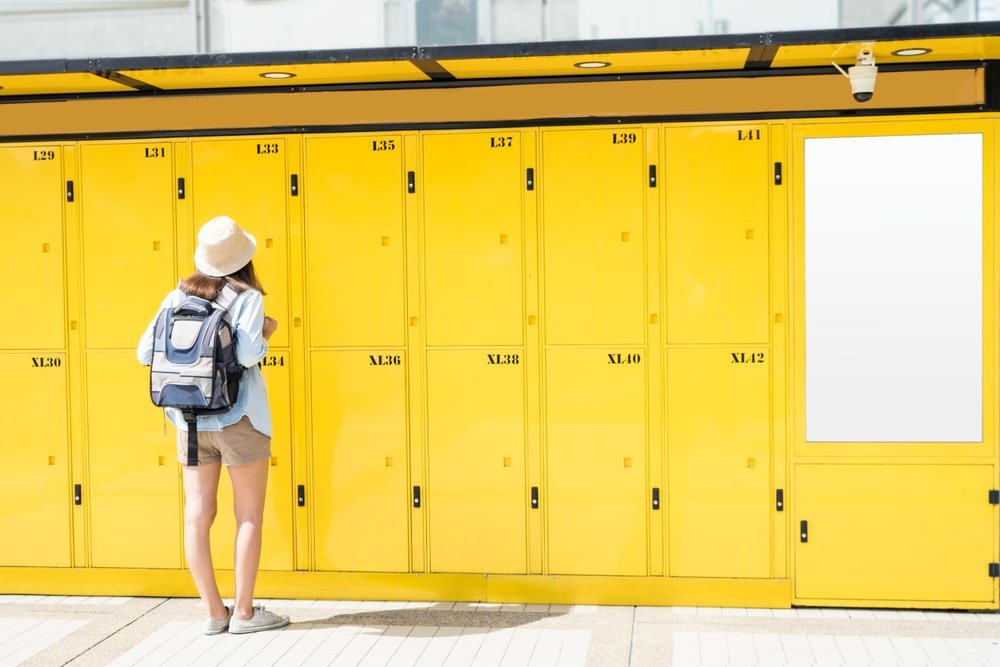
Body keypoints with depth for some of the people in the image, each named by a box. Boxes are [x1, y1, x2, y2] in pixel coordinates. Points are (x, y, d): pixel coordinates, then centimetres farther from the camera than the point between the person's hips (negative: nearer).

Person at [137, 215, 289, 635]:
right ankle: (244, 612, 8)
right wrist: (265, 333, -3)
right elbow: (247, 353, -23)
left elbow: (145, 352, 2)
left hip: (190, 420, 5)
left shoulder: (179, 296, 4)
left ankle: (214, 612, 13)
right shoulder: (247, 297, -9)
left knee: (197, 516, 7)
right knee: (249, 517, 6)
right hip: (238, 419, -4)